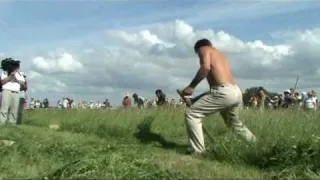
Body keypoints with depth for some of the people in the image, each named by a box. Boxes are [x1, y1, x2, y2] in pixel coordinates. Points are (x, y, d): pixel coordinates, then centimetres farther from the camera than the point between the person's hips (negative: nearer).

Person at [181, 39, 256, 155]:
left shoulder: (204, 49, 8)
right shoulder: (219, 54, 32)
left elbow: (205, 68, -14)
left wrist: (191, 86, -11)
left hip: (224, 92, -9)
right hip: (237, 93, 9)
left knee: (191, 113, -2)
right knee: (235, 124, 32)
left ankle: (198, 150, -3)